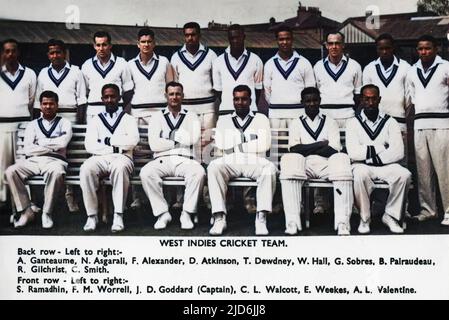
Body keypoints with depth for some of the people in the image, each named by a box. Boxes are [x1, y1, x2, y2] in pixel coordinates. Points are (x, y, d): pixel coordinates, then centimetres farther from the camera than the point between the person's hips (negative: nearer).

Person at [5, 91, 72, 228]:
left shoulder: (64, 123, 14)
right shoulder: (32, 125, 19)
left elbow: (63, 142, -7)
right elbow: (27, 149, 4)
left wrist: (40, 142, 3)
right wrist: (53, 147, 0)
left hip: (54, 160, -3)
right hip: (32, 160, 3)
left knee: (56, 172, -39)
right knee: (10, 172, -26)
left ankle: (47, 213, -22)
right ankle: (26, 211, -14)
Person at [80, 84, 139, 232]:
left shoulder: (128, 119, 17)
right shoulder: (95, 120, 20)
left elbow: (133, 140, -2)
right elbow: (89, 145, 3)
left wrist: (109, 140, -1)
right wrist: (114, 148, -6)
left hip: (121, 158, -1)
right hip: (100, 158, 2)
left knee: (120, 167, -38)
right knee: (86, 169, -33)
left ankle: (118, 215, -34)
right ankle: (92, 215, -26)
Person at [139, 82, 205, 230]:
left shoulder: (191, 117, 15)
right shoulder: (157, 118, 14)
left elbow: (193, 138, -5)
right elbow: (154, 145, -1)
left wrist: (171, 135, 1)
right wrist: (179, 141, 0)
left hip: (185, 159, 0)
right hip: (162, 160, 0)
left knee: (199, 172, -33)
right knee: (146, 173, -31)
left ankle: (187, 213, -21)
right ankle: (162, 213, -19)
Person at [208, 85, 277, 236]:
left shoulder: (261, 119, 17)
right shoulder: (223, 120, 20)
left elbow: (264, 145, 1)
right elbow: (221, 145, 3)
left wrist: (237, 146, -1)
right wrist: (250, 139, 2)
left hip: (254, 163, 0)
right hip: (230, 163, 1)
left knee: (270, 168, -33)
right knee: (214, 166, -31)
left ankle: (261, 218, -34)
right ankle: (219, 217, -32)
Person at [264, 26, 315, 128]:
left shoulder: (304, 63, 6)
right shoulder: (269, 64, 11)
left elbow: (310, 90, 9)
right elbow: (267, 89, 14)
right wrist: (275, 106, 10)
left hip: (298, 112, -1)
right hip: (275, 114, 1)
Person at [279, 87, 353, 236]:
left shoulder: (330, 122, 20)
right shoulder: (296, 123, 21)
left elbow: (334, 150, 3)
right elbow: (295, 149, 1)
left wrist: (306, 149, -2)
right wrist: (322, 144, -1)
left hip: (325, 164, 0)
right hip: (303, 165, 0)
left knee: (341, 159, -33)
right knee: (289, 160, -33)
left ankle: (342, 224, -36)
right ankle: (292, 223, -36)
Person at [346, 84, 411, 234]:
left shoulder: (390, 122, 9)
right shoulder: (353, 123, 5)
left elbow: (398, 152, -4)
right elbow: (353, 152, -10)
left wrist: (374, 158, -10)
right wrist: (381, 148, -8)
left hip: (385, 165, 2)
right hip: (362, 166, -2)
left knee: (405, 175, -28)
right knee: (360, 175, -36)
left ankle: (390, 216, -9)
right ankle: (364, 218, -15)